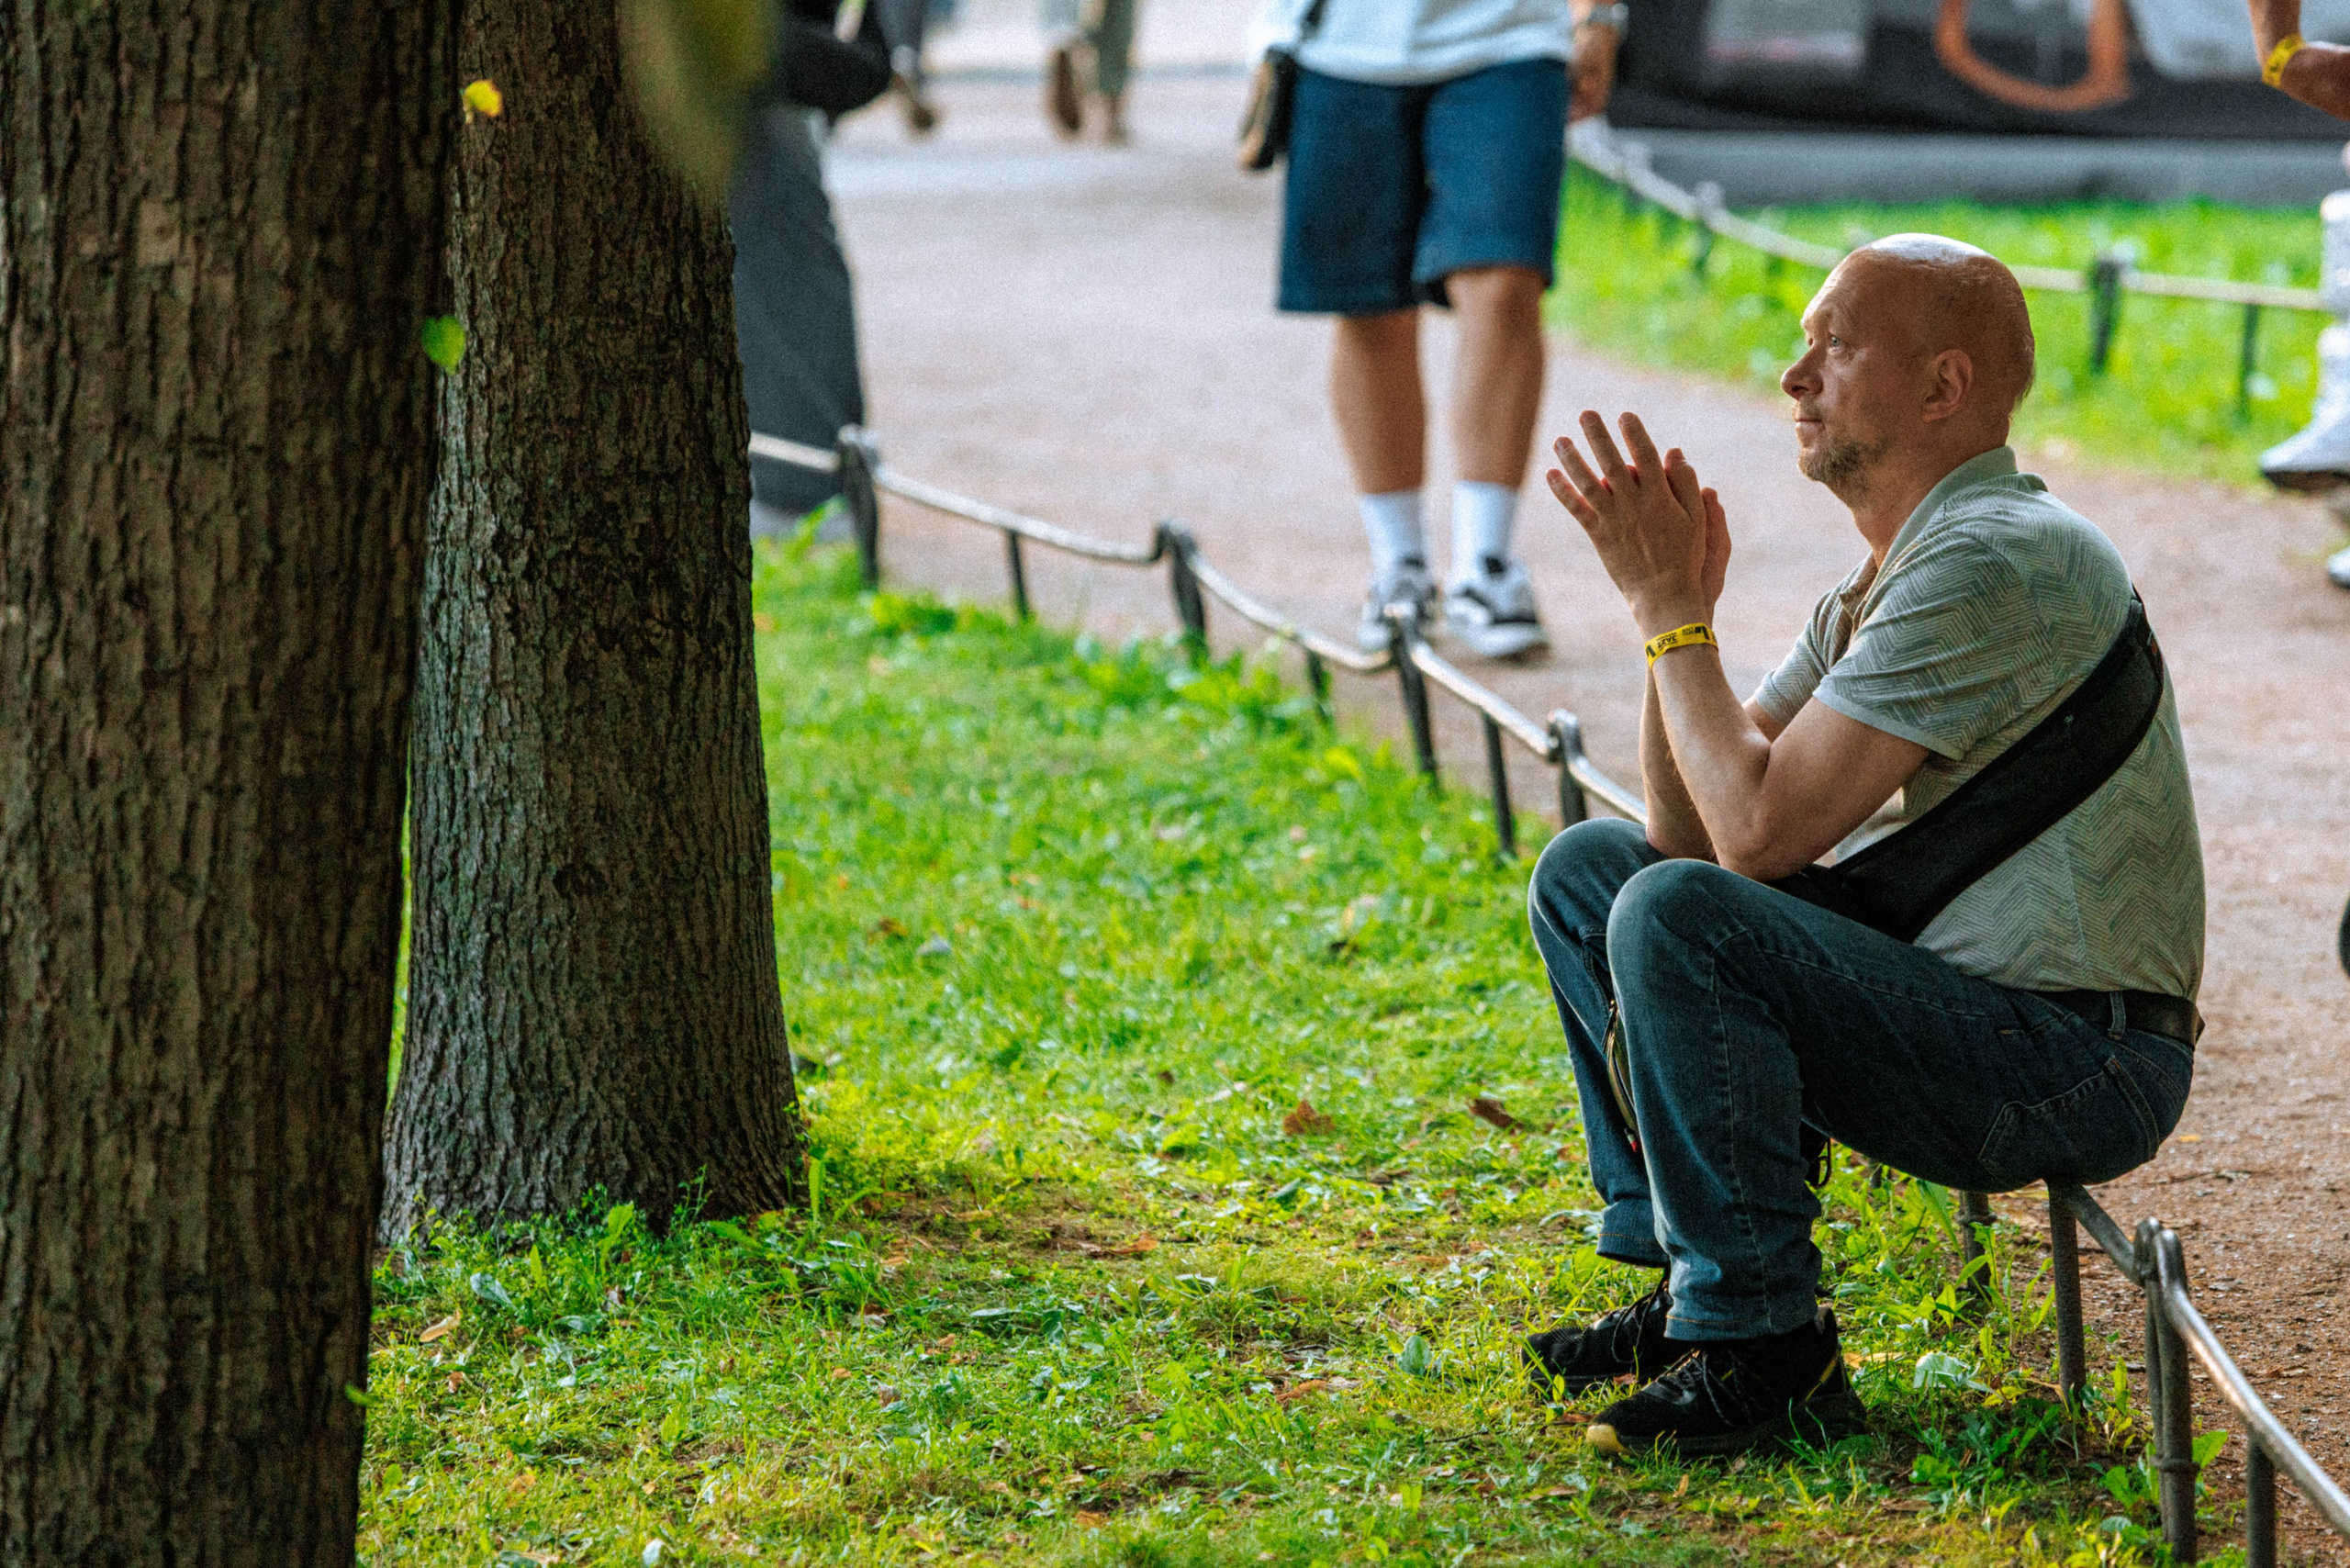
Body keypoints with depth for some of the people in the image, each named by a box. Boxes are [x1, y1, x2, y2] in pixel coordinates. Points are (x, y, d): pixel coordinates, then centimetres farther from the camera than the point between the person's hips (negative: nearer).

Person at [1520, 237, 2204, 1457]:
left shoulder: (1994, 561, -19)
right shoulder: (1892, 575, 13)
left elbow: (1762, 830, -23)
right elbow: (1691, 826, 11)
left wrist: (1671, 611, -12)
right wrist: (1676, 602, -1)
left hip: (2079, 1067, -10)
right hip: (1972, 1015, 10)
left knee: (1677, 919, -27)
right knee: (1588, 869, 12)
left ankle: (1764, 1348, -18)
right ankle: (1686, 1277, 13)